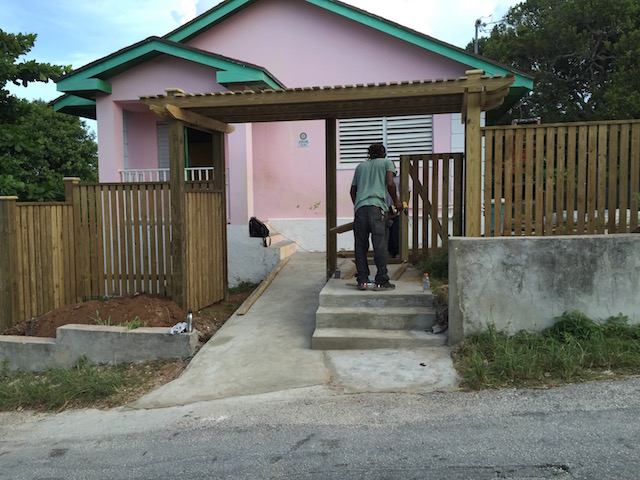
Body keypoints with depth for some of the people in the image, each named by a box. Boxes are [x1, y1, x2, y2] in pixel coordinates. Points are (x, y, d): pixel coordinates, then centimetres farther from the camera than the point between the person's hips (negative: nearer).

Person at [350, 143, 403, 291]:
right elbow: (390, 184, 0)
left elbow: (353, 190, 23)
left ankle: (362, 280, 6)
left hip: (360, 207, 4)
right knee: (380, 245, -3)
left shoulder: (360, 166, 26)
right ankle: (381, 281, -3)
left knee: (361, 246, 7)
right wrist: (396, 202, 12)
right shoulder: (387, 163, 15)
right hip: (377, 206, -4)